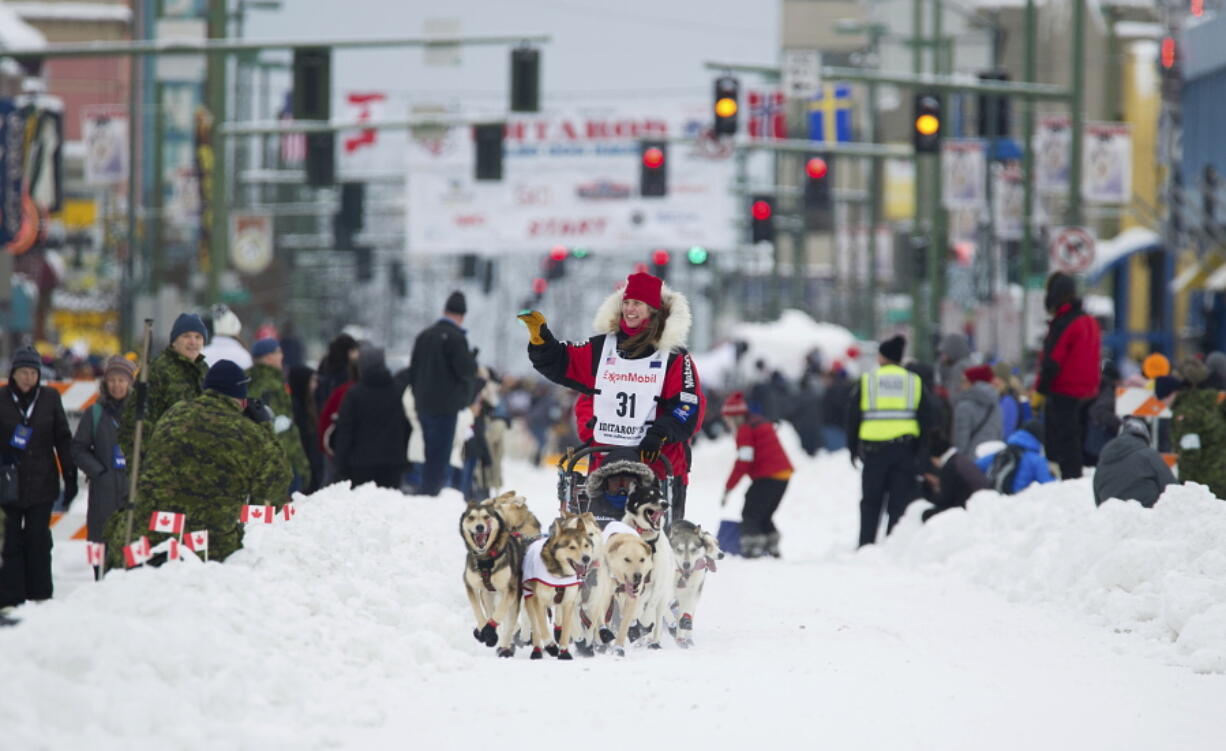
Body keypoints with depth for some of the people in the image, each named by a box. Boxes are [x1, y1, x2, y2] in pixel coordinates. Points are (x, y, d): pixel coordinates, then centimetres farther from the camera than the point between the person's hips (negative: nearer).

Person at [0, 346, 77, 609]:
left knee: (38, 540, 4)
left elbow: (63, 439, 8)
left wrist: (70, 478, 6)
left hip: (42, 482, 1)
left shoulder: (49, 398, 4)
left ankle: (40, 595, 10)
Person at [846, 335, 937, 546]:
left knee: (871, 502, 11)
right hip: (905, 448, 0)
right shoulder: (915, 383, 6)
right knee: (899, 503, 2)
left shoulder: (867, 381, 3)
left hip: (874, 449, 0)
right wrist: (921, 453, 9)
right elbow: (926, 419, 4)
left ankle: (866, 544, 8)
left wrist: (853, 449, 13)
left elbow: (853, 418, 4)